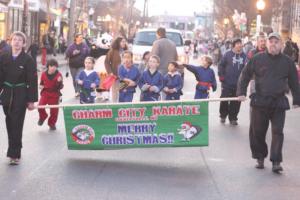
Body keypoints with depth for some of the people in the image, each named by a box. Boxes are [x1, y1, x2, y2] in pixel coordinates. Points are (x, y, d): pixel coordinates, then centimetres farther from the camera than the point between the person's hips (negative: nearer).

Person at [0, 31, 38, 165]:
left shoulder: (28, 60, -8)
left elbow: (32, 81, -6)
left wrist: (31, 100, -8)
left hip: (21, 95, -3)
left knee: (17, 125, -3)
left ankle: (14, 154, 2)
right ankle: (14, 150, 27)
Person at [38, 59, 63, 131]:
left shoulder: (58, 75, -8)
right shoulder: (44, 74, -2)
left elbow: (60, 87, -9)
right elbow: (41, 83, 16)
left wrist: (59, 82, -29)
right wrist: (41, 86, -7)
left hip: (54, 95, -1)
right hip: (45, 93, 1)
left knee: (54, 110, 3)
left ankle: (52, 124, 25)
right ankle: (42, 117, 15)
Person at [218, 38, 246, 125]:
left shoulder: (244, 56, 3)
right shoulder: (228, 54, -4)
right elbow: (221, 65, 0)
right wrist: (221, 75, -6)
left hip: (238, 84, 2)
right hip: (227, 83, -2)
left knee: (236, 102, 6)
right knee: (224, 100, 4)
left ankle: (233, 118, 18)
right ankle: (223, 116, 24)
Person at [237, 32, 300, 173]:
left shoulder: (287, 62, 5)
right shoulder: (257, 59, 2)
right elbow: (245, 75, 7)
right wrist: (241, 92, -3)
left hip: (279, 103, 0)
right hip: (259, 102, 0)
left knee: (277, 132, -6)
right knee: (257, 132, 6)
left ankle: (276, 162, -5)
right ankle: (260, 158, 23)